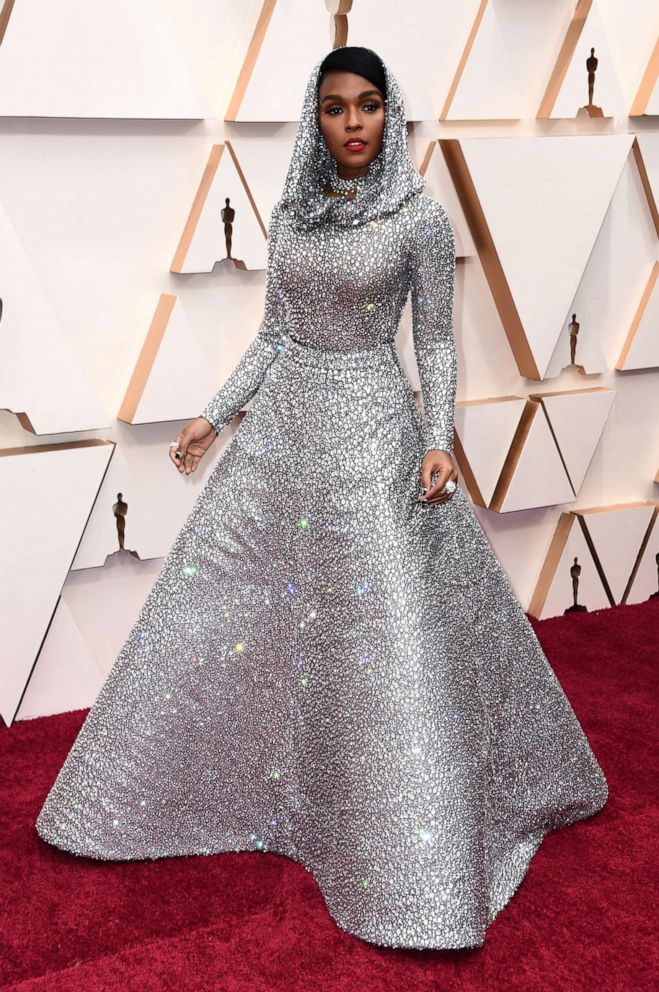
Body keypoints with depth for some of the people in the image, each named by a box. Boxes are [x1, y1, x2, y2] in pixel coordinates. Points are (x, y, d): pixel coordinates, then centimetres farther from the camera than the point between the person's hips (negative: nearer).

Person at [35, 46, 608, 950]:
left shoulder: (422, 217, -5)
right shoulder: (292, 214, 9)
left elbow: (436, 342, -2)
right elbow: (275, 333, 13)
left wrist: (440, 441, -15)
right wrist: (215, 415, 9)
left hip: (371, 432, -5)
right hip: (281, 424, 5)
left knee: (385, 639, -4)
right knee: (226, 605, 11)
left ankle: (417, 867, 12)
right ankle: (174, 781, 32)